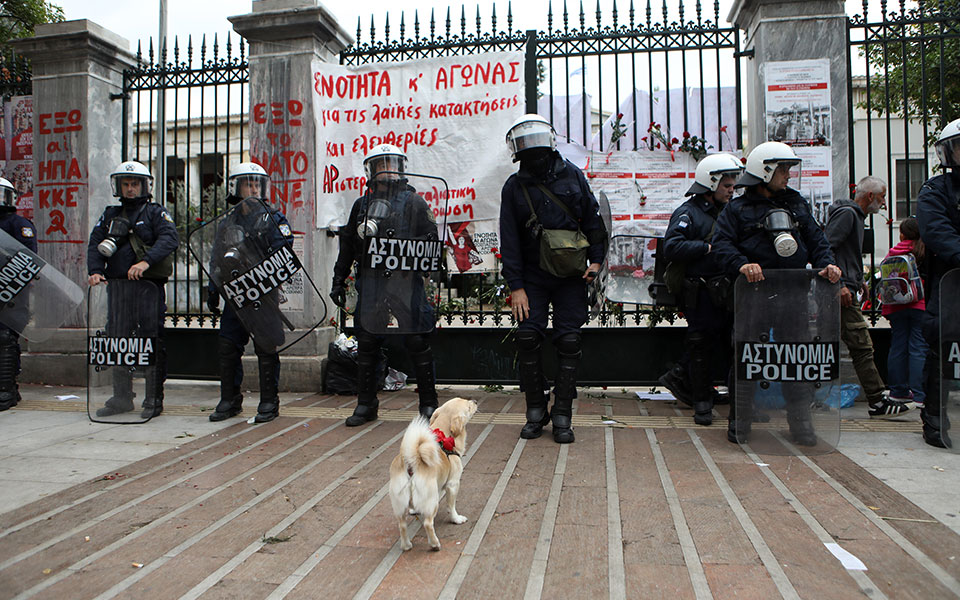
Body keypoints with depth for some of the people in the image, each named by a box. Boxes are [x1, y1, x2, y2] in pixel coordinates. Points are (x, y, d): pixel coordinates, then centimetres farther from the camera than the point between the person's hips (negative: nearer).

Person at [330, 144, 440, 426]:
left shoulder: (414, 202, 6)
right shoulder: (362, 205, 17)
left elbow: (431, 239, 1)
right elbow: (347, 245, 20)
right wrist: (339, 281, 17)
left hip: (405, 279, -3)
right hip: (370, 279, 4)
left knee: (417, 342, -3)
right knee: (367, 343, 6)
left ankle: (428, 403, 10)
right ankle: (366, 404, 19)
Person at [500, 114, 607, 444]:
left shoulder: (572, 175, 6)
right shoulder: (513, 187, 3)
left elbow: (592, 219, 11)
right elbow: (509, 240, -1)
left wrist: (596, 260, 1)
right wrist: (515, 286, -8)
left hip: (571, 276, 0)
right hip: (533, 275, 0)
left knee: (569, 341, -3)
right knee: (527, 335, -9)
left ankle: (562, 416, 5)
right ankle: (536, 411, 8)